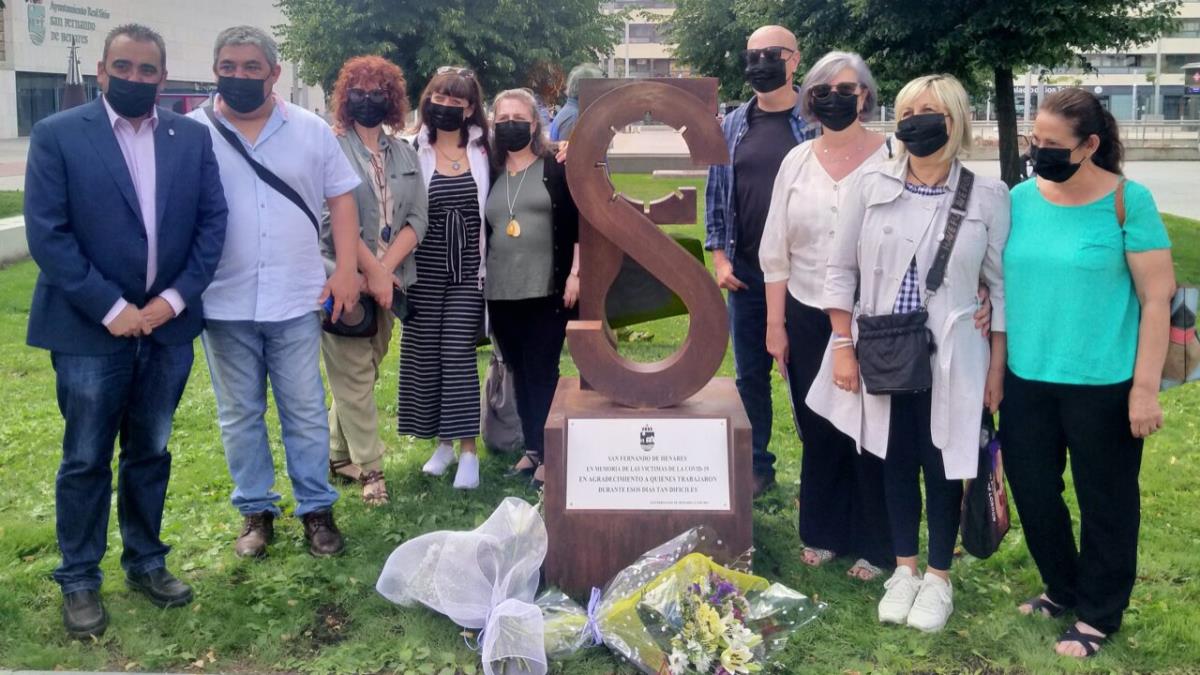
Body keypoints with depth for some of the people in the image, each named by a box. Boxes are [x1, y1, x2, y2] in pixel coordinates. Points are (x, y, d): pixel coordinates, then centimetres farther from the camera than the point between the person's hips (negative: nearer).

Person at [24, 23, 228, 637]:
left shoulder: (192, 137, 4)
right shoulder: (57, 135, -5)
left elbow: (212, 220, 3)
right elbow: (46, 233, -11)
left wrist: (176, 296, -8)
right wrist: (110, 308, -15)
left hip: (168, 325, 3)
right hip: (90, 330, -3)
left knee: (151, 452, 15)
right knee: (85, 461, 8)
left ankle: (146, 562, 30)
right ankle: (79, 580, 23)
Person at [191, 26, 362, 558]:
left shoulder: (311, 131, 2)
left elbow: (341, 197, 5)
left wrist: (345, 270, -3)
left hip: (296, 299, 0)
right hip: (223, 303, 0)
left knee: (306, 412, 7)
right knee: (239, 414, 10)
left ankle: (317, 509, 19)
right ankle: (256, 510, 24)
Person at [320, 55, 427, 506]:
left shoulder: (404, 154, 11)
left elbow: (416, 218, 4)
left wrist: (386, 269, -9)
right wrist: (372, 272, -14)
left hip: (388, 280, 5)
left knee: (362, 372, 11)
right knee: (355, 376, -2)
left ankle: (337, 455, 25)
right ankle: (370, 469, 5)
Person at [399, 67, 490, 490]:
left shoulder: (483, 152, 4)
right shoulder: (413, 152, 0)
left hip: (467, 269, 0)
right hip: (426, 269, 0)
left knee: (459, 353, -4)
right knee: (424, 353, 5)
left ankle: (467, 450, 2)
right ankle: (442, 442, 20)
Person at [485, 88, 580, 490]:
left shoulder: (557, 168, 0)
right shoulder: (489, 174, 12)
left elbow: (580, 223, -4)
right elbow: (480, 230, 18)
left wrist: (575, 273, -10)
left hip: (548, 290, -4)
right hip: (501, 293, 4)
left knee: (542, 372, -4)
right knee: (520, 373, 9)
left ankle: (548, 455, 4)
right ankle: (531, 450, 19)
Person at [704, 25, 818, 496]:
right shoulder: (733, 126, 6)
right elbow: (715, 195, 10)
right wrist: (719, 257, 3)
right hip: (746, 273, 4)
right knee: (750, 374, 11)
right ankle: (756, 465, 24)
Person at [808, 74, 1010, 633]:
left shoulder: (988, 195, -4)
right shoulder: (872, 187, -1)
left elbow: (1002, 285, 0)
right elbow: (841, 271, 2)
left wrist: (997, 365, -2)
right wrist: (843, 346, -3)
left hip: (950, 358, -1)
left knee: (942, 466, 8)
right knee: (896, 462, 14)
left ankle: (938, 577, 28)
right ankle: (904, 569, 32)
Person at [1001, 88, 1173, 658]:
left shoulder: (1128, 201, -11)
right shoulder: (1021, 198, 1)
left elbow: (1157, 298, -9)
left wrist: (1145, 388, -12)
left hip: (1102, 384, -4)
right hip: (1026, 379, 5)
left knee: (1105, 502, 10)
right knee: (1031, 490, 15)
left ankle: (1098, 614, 29)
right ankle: (1062, 588, 38)